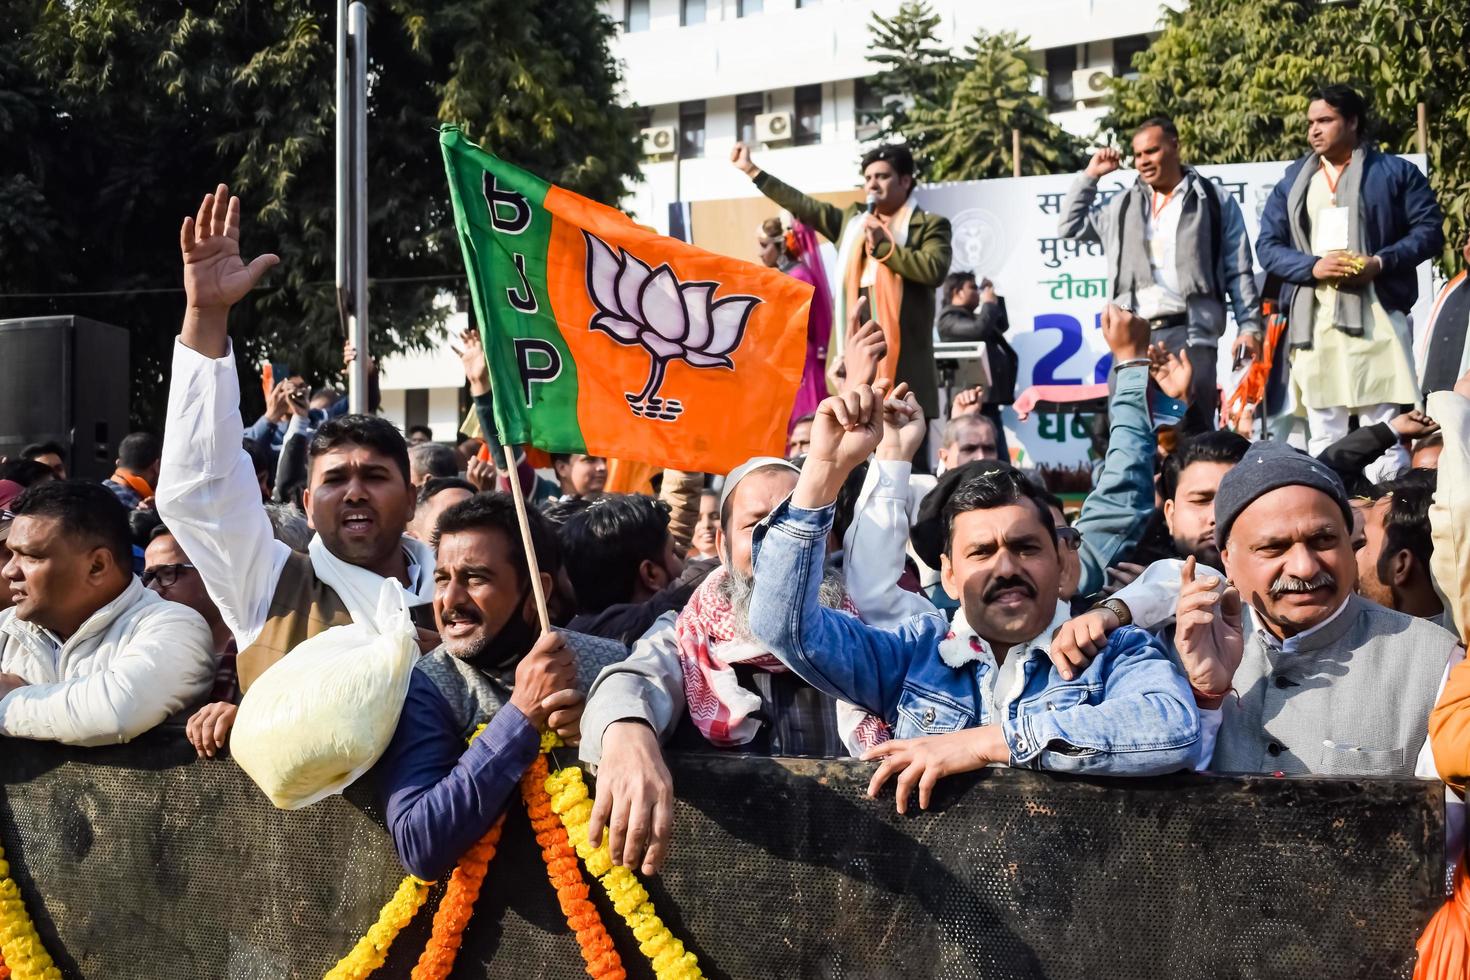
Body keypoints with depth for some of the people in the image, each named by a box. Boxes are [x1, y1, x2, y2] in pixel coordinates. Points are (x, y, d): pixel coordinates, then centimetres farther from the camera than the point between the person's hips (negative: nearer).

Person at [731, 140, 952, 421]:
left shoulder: (930, 225, 4)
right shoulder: (852, 220, 19)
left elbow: (934, 270, -13)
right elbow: (803, 205, 20)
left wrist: (882, 244, -10)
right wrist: (752, 170, 20)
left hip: (903, 358, -5)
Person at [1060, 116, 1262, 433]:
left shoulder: (1214, 202, 7)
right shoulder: (1124, 206, 18)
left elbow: (1239, 272, 5)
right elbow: (1070, 226, 23)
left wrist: (1250, 326, -2)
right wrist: (1090, 176, 18)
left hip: (1189, 332, -3)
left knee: (1194, 435, -7)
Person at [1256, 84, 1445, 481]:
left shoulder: (1395, 173, 8)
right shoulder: (1293, 181, 17)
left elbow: (1429, 230, 2)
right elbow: (1268, 245, 11)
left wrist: (1381, 262, -14)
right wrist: (1312, 267, -9)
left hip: (1378, 316, -3)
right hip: (1313, 322, 3)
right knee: (1322, 432, 6)